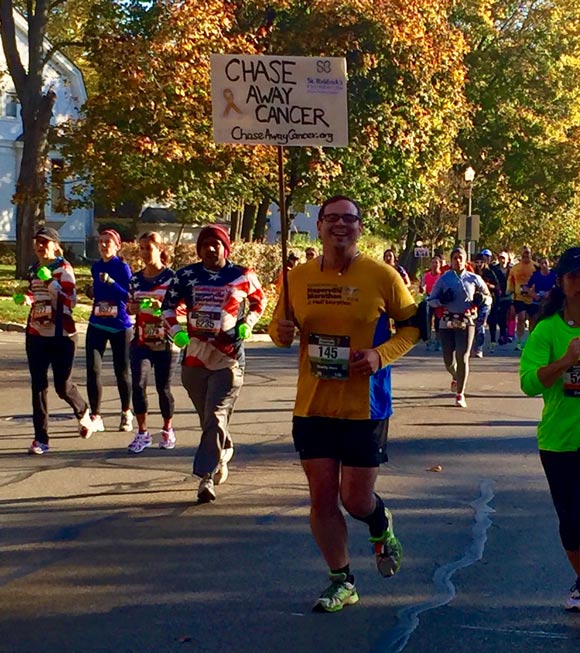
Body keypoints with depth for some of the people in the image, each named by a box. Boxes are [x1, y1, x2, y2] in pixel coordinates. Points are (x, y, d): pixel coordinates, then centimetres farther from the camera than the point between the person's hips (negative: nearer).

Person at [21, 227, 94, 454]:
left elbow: (70, 301, -16)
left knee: (63, 386, 1)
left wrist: (51, 282, -25)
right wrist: (28, 298, 4)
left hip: (61, 335, -5)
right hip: (36, 334, 5)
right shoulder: (33, 270, 12)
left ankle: (83, 412, 33)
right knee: (38, 385, 1)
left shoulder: (63, 268, -7)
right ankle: (41, 438, 5)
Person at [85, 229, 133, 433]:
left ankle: (126, 414, 26)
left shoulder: (122, 267, -7)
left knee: (122, 372, 7)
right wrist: (92, 292, 5)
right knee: (93, 370, -7)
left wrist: (111, 282, -26)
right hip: (97, 325, 4)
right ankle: (95, 417, 1)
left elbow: (129, 296, -15)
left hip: (120, 325, -4)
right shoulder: (96, 268, 10)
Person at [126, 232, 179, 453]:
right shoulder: (136, 279, 8)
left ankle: (168, 431, 25)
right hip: (141, 342, 3)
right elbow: (130, 307, 15)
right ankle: (142, 433, 1)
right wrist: (137, 307, -8)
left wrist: (162, 307, -25)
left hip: (166, 342, -3)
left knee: (163, 387, 4)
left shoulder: (171, 277, -4)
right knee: (138, 384, -11)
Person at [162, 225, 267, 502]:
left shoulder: (242, 276, 1)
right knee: (208, 418, 16)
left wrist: (247, 324, 3)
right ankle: (224, 451, 43)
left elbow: (260, 299, 17)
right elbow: (168, 304, 15)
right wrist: (176, 331, 1)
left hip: (229, 359, -3)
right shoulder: (186, 275, 4)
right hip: (194, 357, 3)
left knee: (215, 417, -13)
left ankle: (206, 477, -13)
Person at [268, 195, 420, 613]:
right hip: (312, 407, 3)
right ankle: (342, 582, 23)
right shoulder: (298, 277, 3)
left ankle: (382, 528, 37)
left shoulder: (382, 276, -7)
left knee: (356, 499, 0)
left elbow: (412, 326, 1)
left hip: (364, 408, -3)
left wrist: (381, 355, -16)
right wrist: (281, 332, -9)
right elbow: (280, 328, 16)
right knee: (322, 497, 6)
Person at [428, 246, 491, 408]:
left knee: (462, 357, -6)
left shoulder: (474, 279, 4)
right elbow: (431, 300, 6)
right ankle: (455, 377, 41)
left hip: (466, 322, -1)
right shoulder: (444, 278, 3)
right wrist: (442, 300, -15)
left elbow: (489, 298, 14)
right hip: (447, 322, 1)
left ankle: (460, 394, 7)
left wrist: (482, 299, -9)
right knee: (448, 360, 3)